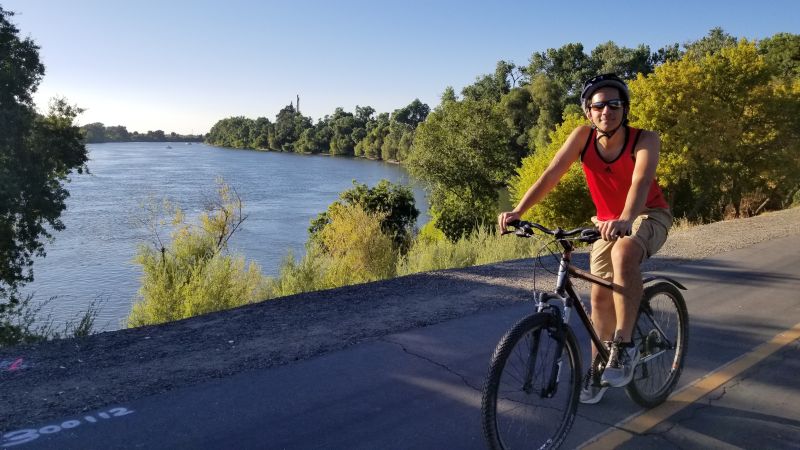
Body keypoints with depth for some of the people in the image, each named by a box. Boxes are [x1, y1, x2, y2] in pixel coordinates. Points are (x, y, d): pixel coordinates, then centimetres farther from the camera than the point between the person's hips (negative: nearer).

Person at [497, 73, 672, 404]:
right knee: (600, 296, 3)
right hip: (608, 222, 5)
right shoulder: (583, 136, -15)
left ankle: (624, 347, -25)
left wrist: (624, 221, -59)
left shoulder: (645, 140, -23)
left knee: (623, 253, -37)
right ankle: (597, 370, 24)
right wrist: (518, 211, -36)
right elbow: (550, 175, -23)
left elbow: (641, 182, -40)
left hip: (649, 216, -4)